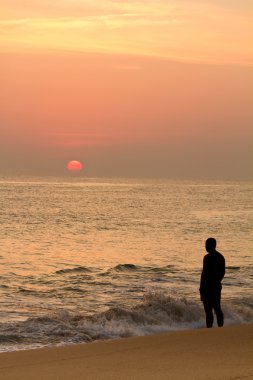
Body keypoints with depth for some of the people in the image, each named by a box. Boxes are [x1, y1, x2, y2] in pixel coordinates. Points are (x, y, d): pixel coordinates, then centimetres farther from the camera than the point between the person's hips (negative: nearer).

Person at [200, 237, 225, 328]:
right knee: (217, 309, 14)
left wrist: (201, 287, -14)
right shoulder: (220, 257, 10)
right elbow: (222, 272, 17)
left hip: (208, 286, -8)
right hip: (217, 286, 8)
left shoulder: (207, 257, -15)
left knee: (208, 310, -6)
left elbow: (204, 273, -18)